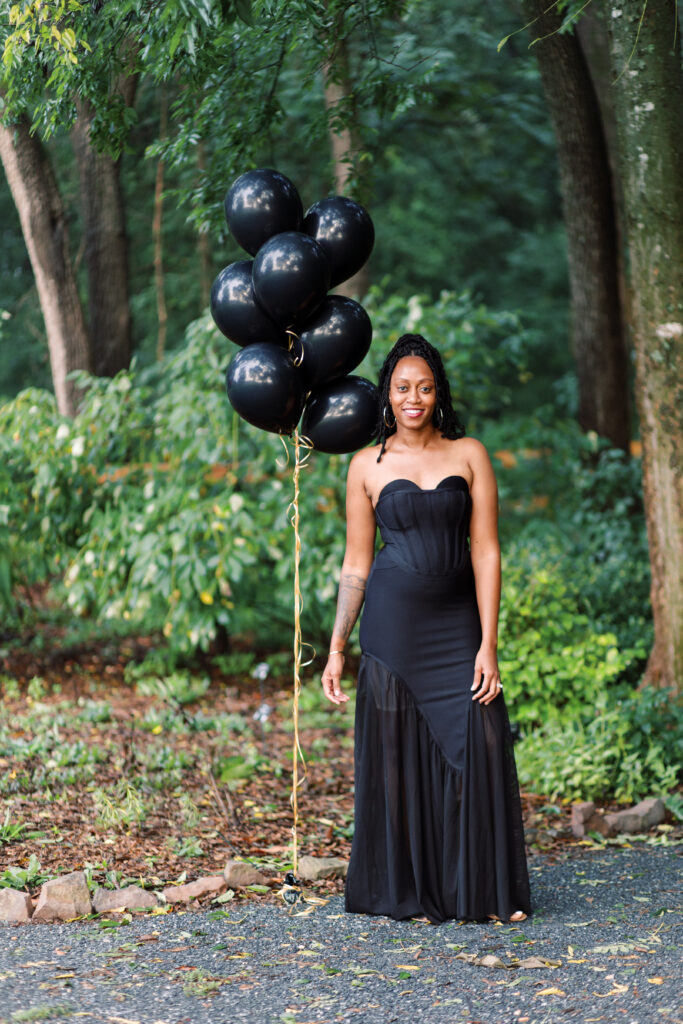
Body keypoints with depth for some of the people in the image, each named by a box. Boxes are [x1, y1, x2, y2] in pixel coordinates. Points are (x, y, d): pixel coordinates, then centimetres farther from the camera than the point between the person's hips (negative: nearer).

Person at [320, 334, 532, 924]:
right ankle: (406, 893, 14)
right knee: (397, 754, 2)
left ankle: (489, 891, 6)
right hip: (393, 623, 0)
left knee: (481, 746, -7)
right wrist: (337, 648, 3)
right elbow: (357, 565, 8)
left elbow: (486, 552, 0)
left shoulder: (469, 456, 4)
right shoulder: (368, 466, 5)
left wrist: (488, 644, -7)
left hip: (458, 625, 0)